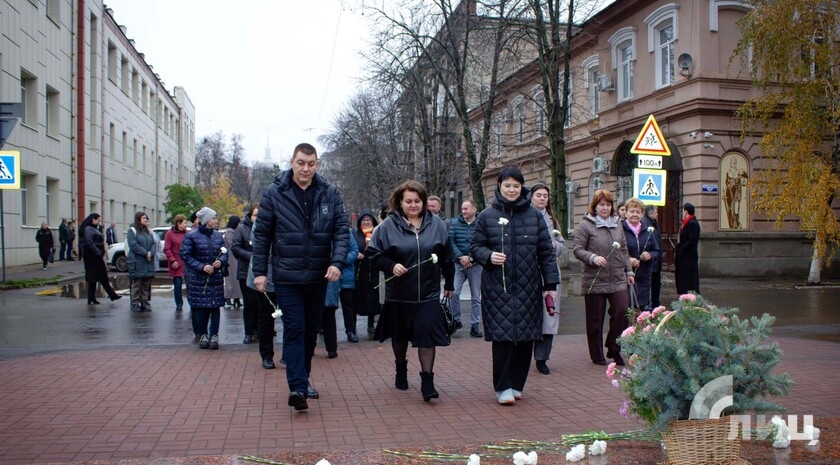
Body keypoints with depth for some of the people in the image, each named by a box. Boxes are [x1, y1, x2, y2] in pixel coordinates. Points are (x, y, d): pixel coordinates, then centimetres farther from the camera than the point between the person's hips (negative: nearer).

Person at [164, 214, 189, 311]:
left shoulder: (187, 233, 6)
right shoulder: (170, 233, -2)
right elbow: (166, 249, -4)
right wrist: (172, 260, -11)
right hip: (177, 264, -2)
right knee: (177, 284, 3)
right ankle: (179, 304, 15)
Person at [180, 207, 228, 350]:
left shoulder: (218, 235, 7)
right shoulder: (191, 236, -7)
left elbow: (225, 252, 12)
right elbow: (185, 255, -9)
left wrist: (221, 261, -10)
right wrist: (202, 266, -17)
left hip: (216, 278, 3)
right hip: (198, 278, -3)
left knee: (215, 306, 0)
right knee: (201, 307, 2)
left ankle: (214, 335, 6)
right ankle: (203, 335, 15)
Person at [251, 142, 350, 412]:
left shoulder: (330, 194, 1)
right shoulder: (274, 194, -3)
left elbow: (341, 230, -1)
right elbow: (261, 234, 0)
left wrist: (337, 262, -16)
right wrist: (259, 271, -4)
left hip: (318, 276, 3)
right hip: (287, 276, -3)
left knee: (311, 330, 14)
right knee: (294, 329, -8)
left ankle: (303, 379, 29)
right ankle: (297, 387, -7)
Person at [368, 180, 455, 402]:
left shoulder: (436, 224, 0)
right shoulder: (388, 226, -6)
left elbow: (447, 257, 8)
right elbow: (375, 254, -3)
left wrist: (449, 283, 13)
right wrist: (391, 266, -20)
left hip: (428, 294, 0)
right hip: (398, 294, 0)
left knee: (427, 336, -8)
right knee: (400, 335, 16)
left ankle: (427, 381, -3)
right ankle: (401, 369, 39)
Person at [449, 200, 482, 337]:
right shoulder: (455, 223, 3)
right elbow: (451, 241, -4)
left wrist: (470, 258, -15)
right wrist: (461, 257, -15)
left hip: (475, 265, -1)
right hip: (458, 264, 1)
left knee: (476, 297, 6)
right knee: (454, 292, -11)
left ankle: (475, 326, 15)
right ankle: (456, 320, 8)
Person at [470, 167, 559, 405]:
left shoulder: (534, 215, 7)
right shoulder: (487, 216, 2)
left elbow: (546, 252, 7)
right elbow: (475, 246, 5)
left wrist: (551, 283, 2)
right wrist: (489, 256, -17)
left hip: (528, 287, 2)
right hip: (498, 287, -2)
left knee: (525, 336, 6)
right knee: (502, 336, -4)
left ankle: (517, 384, 20)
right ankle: (503, 387, 6)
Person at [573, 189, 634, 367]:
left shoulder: (617, 225, 14)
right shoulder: (585, 225, -3)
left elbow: (624, 251, 20)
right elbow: (578, 250, -7)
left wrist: (629, 272, 16)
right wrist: (593, 258, -22)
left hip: (618, 280, 4)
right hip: (595, 280, -4)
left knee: (621, 312, -7)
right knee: (595, 319, 4)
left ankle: (614, 349, 13)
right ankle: (597, 355, 18)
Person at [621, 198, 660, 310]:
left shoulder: (647, 231, 15)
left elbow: (657, 251, 17)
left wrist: (650, 255, -4)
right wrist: (627, 259, -21)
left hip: (644, 277, 5)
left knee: (643, 306, 6)